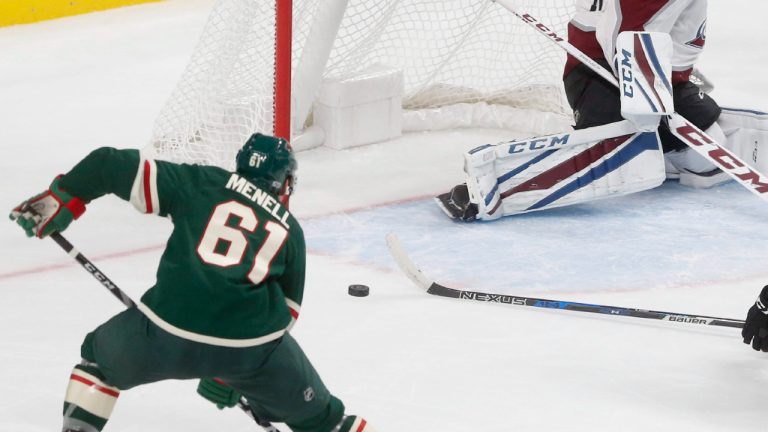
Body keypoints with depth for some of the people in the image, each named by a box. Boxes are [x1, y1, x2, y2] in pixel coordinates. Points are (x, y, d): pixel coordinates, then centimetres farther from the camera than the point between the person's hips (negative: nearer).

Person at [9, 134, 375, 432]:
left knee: (101, 357, 31)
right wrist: (231, 372, 33)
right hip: (252, 345, 1)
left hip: (168, 329, -1)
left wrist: (60, 199, 19)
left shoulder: (201, 183, 15)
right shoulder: (289, 230, 21)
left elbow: (113, 165, 7)